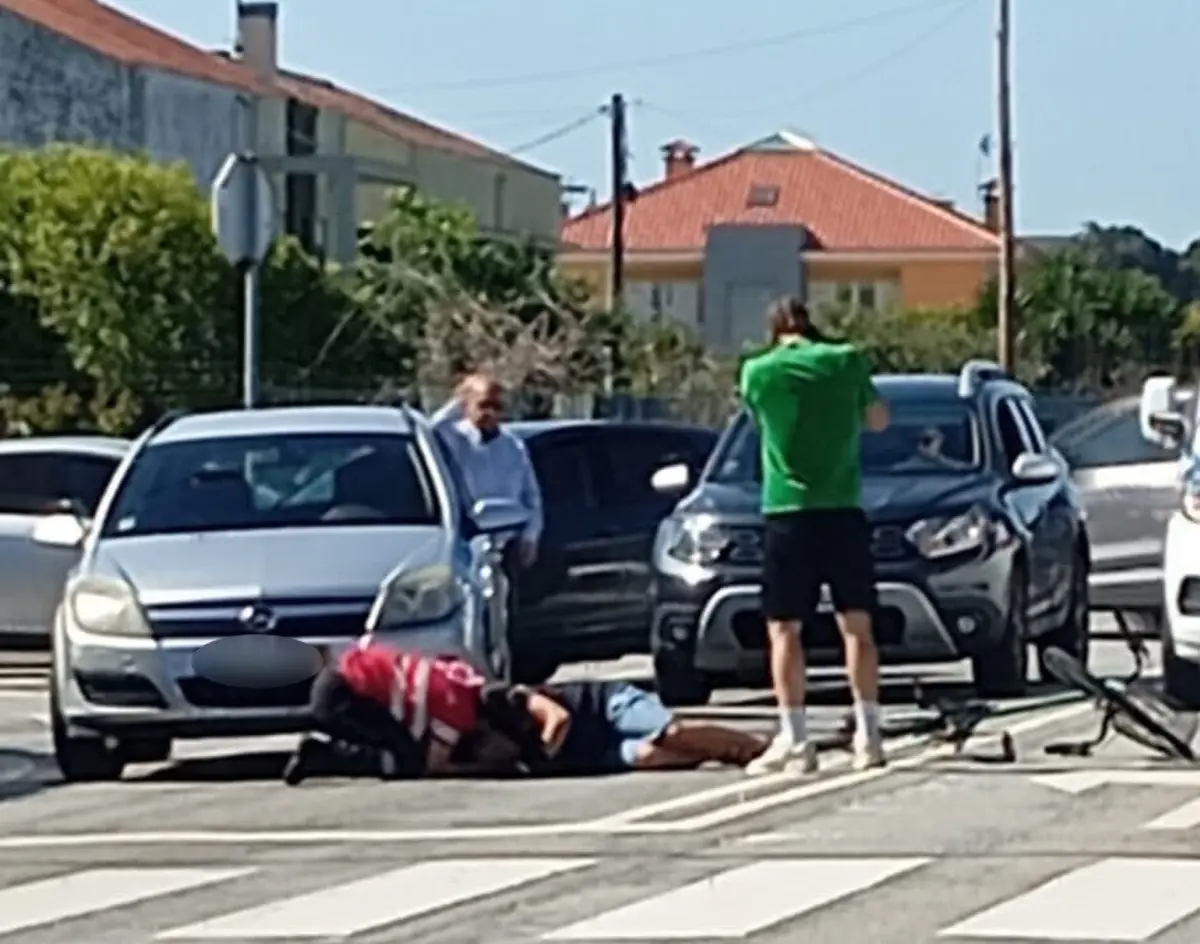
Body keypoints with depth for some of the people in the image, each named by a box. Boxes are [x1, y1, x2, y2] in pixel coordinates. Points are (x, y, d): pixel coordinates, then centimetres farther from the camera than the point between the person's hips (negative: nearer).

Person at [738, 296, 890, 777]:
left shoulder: (758, 372, -3)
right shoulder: (846, 361, 1)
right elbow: (878, 419, 14)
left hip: (788, 512, -2)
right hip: (844, 510, 2)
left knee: (784, 629, 2)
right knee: (856, 625, 8)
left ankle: (794, 740, -5)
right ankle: (868, 736, 7)